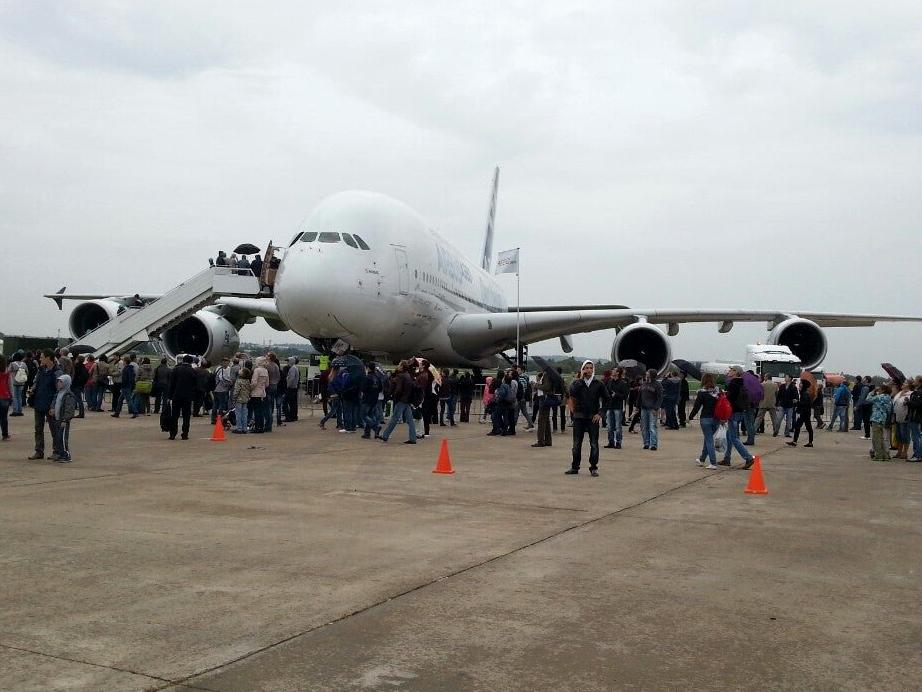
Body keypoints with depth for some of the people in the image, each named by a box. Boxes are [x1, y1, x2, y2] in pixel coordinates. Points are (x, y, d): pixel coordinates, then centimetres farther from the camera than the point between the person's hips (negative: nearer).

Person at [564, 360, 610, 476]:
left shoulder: (598, 384, 2)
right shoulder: (577, 383, 3)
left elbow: (606, 399, 7)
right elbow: (572, 393, -17)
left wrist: (600, 413, -2)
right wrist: (581, 379, -14)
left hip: (593, 418, -1)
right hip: (579, 417, 1)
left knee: (594, 444, 1)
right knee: (576, 444, 7)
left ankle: (594, 468, 9)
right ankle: (575, 467, 15)